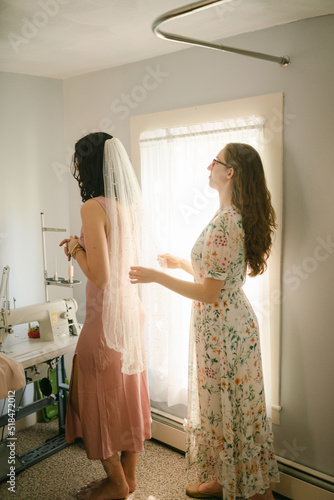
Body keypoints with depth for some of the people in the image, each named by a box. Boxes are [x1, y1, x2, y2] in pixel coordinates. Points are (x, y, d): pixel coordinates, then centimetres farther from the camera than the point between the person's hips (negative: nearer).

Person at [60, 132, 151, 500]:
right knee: (127, 390, 18)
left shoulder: (93, 207, -19)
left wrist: (75, 249, -6)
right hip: (131, 307, 8)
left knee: (99, 395, 10)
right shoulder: (128, 204, 6)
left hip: (106, 314, -8)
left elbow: (99, 275, -23)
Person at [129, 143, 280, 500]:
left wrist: (157, 277, -17)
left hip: (221, 328, -10)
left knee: (227, 407, 7)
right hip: (228, 322, 10)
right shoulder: (238, 218, 7)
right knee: (220, 404, 21)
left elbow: (209, 293, -24)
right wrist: (181, 264, 16)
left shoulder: (224, 222, -24)